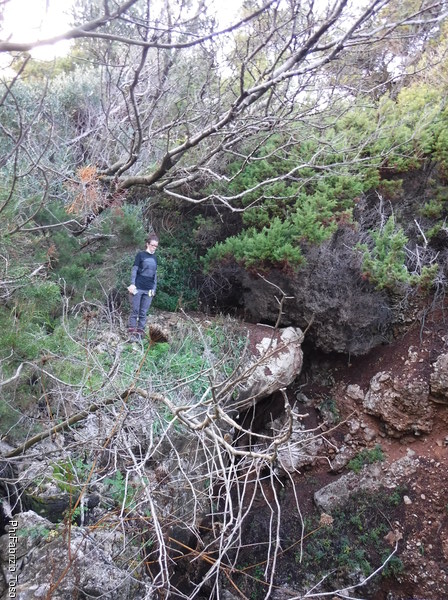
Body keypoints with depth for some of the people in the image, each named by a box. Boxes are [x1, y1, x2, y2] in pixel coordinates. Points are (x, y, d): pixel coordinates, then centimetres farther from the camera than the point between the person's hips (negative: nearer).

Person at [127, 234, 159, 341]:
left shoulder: (155, 258, 14)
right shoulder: (141, 254, 0)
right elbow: (134, 269, -3)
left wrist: (154, 288, 12)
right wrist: (132, 284, -12)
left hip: (149, 290, 5)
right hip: (138, 288, -4)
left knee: (144, 313, 5)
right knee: (135, 311, -2)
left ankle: (140, 333, 9)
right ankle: (132, 332, 3)